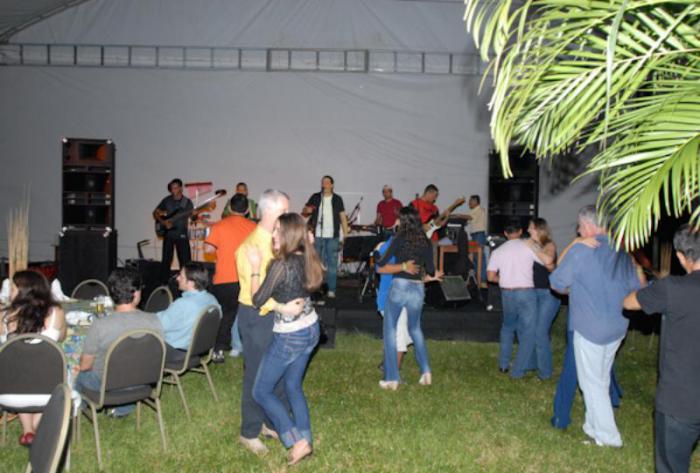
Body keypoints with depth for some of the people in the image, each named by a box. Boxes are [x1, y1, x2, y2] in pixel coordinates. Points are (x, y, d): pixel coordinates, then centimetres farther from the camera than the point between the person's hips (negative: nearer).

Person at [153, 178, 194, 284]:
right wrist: (163, 222, -6)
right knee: (166, 260, 3)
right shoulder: (166, 201, 5)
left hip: (182, 234, -1)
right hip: (168, 234, 1)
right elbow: (155, 213, 10)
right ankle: (164, 283, 12)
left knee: (185, 260, -5)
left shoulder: (187, 202, 2)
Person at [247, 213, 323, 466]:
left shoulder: (280, 265, -23)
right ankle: (306, 439, 25)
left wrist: (255, 267, -11)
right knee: (293, 385, 22)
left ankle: (297, 441, 4)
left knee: (261, 391, 7)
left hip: (289, 337, -8)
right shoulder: (307, 259, -2)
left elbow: (257, 300, -16)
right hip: (311, 329, 8)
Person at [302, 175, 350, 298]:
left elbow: (343, 217, 6)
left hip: (332, 236, -1)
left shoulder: (337, 199, 5)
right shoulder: (315, 197, 6)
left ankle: (331, 290, 5)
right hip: (317, 236, 1)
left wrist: (346, 234, 0)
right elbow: (304, 210, 8)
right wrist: (307, 210, -17)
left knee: (332, 263, 0)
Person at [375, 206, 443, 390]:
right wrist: (432, 276, 33)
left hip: (399, 287, -5)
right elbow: (430, 269, 10)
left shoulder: (401, 238, -4)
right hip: (418, 289, 5)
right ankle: (426, 371, 17)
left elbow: (383, 262, -3)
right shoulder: (425, 241, 8)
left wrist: (376, 258, 19)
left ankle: (391, 378, 7)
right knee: (415, 329, 24)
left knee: (390, 330, 6)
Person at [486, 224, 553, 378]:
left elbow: (491, 276, 3)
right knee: (527, 332, 8)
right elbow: (548, 260, -17)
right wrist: (534, 247, -2)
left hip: (507, 293, 4)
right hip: (526, 292, -4)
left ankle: (503, 364, 27)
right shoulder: (528, 246, -4)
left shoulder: (498, 251, 4)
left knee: (508, 326, 25)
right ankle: (518, 371, 9)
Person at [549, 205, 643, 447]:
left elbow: (557, 283, -7)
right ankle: (594, 426, 30)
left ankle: (607, 436, 12)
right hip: (617, 327, 6)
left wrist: (574, 289, 13)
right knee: (602, 380, 19)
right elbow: (636, 288, 10)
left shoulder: (580, 250, -16)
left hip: (590, 328, -6)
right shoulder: (622, 253, 2)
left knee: (592, 382, 6)